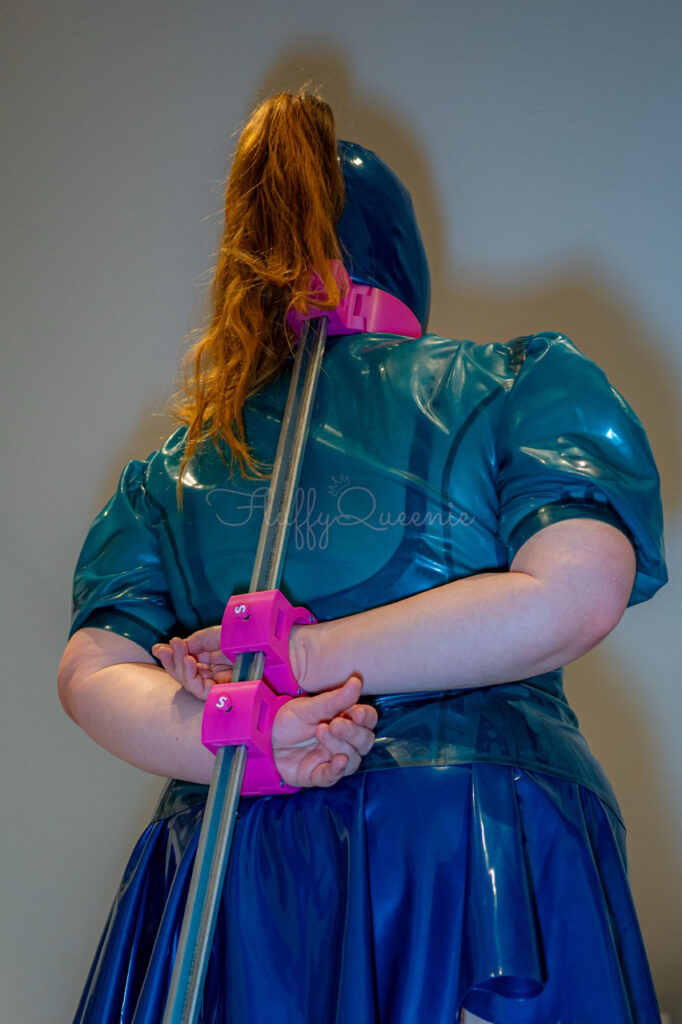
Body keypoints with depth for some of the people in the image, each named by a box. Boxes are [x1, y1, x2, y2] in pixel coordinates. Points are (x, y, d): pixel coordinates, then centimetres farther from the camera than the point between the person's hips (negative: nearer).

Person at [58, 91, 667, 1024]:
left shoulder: (177, 466, 12)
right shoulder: (518, 386, 3)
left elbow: (91, 673, 2)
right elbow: (568, 599, -12)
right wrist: (300, 661, -10)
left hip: (227, 860, 3)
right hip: (482, 844, -2)